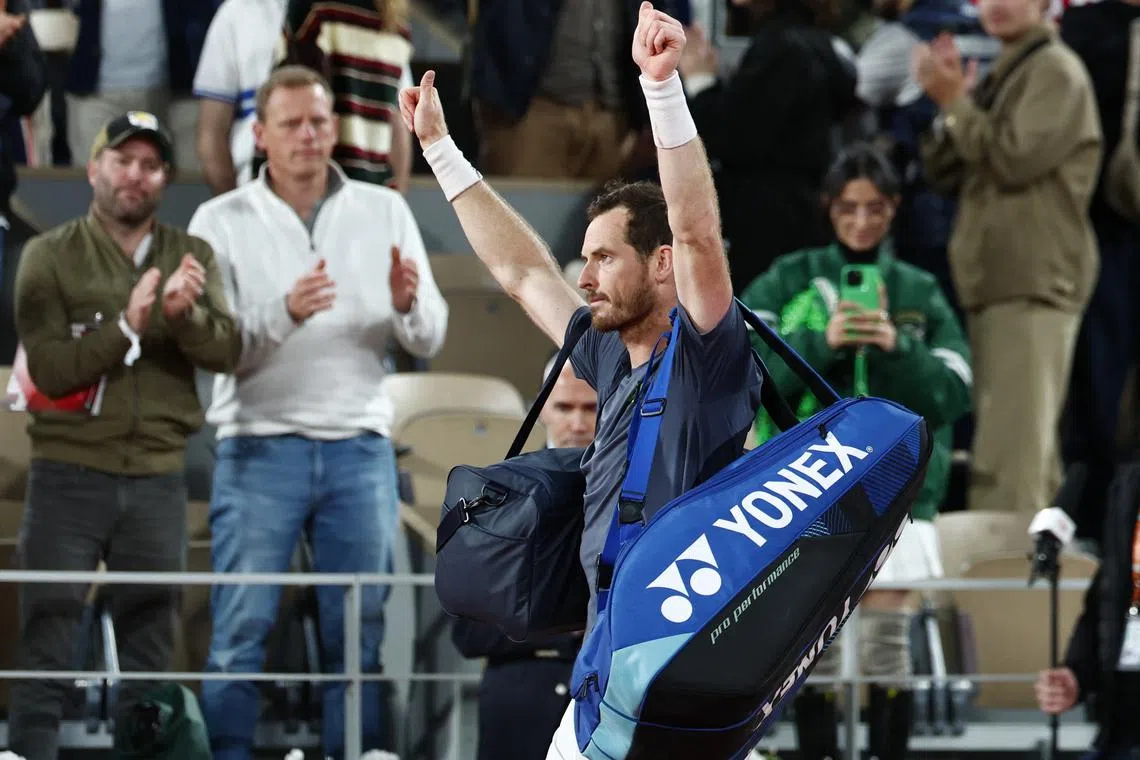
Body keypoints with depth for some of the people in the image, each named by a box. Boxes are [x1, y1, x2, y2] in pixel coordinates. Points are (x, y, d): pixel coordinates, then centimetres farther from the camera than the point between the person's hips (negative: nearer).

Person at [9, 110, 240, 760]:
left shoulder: (193, 258, 10)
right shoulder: (52, 256, 2)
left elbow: (227, 352, -4)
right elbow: (48, 368, -9)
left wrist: (185, 315, -23)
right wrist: (127, 326, -20)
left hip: (158, 480, 3)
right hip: (71, 474, -3)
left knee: (150, 661, 5)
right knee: (47, 653, -5)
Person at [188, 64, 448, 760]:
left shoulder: (384, 212, 10)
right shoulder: (222, 222, 3)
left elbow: (429, 341, 5)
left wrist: (408, 304, -17)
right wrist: (284, 313, -24)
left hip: (360, 447, 2)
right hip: (261, 447, -2)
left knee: (359, 633, 3)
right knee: (242, 630, -6)